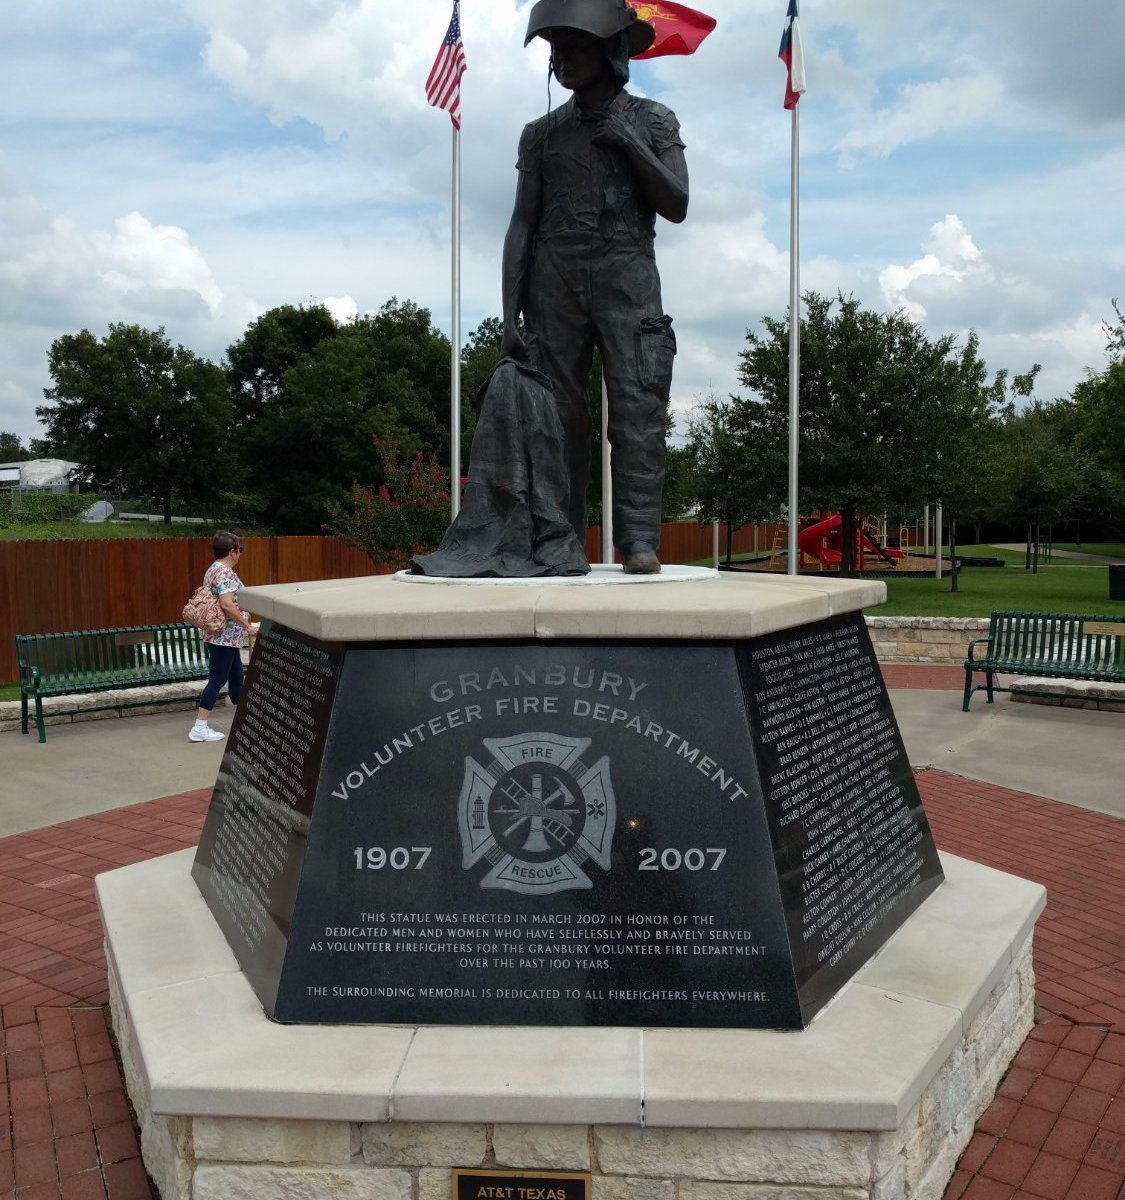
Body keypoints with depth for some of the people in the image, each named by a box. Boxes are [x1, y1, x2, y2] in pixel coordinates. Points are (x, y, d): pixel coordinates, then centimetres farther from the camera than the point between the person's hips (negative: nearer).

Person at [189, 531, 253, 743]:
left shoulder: (214, 569, 14)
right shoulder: (225, 572, -17)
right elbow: (227, 604, -28)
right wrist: (246, 624, -19)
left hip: (224, 637, 10)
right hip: (224, 637, -10)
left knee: (236, 677, 17)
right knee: (217, 680, -5)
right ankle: (200, 728, -3)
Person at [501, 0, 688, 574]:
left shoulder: (653, 120, 11)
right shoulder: (542, 133, 13)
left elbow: (676, 206, 4)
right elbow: (522, 226, 8)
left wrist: (630, 142, -5)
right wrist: (509, 314, -1)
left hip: (627, 274, -1)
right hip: (555, 278, 1)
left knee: (637, 408, -14)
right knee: (557, 411, -4)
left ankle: (639, 540, -16)